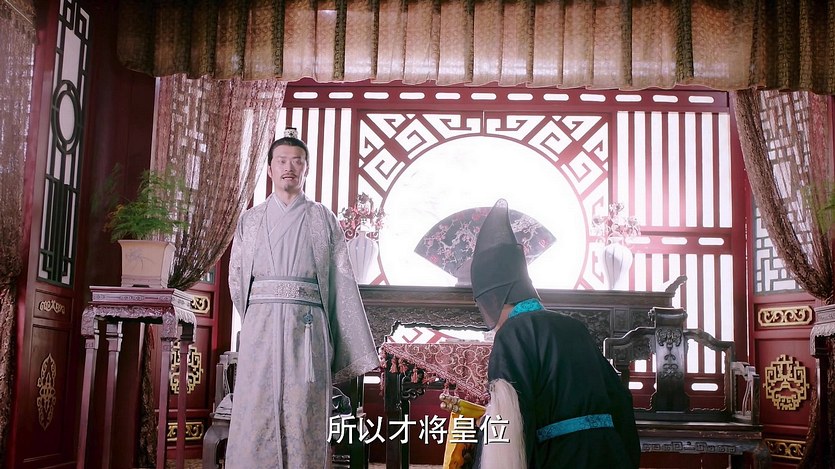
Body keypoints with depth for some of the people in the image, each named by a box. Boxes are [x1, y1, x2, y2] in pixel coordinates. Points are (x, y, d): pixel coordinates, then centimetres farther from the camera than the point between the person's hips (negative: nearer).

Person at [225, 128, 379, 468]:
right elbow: (236, 279, 15)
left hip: (307, 325, -1)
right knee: (255, 415, -1)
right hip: (260, 325, 1)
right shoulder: (251, 220, 14)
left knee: (303, 415, -2)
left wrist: (358, 350, 2)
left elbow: (342, 283, 5)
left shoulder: (323, 219, 10)